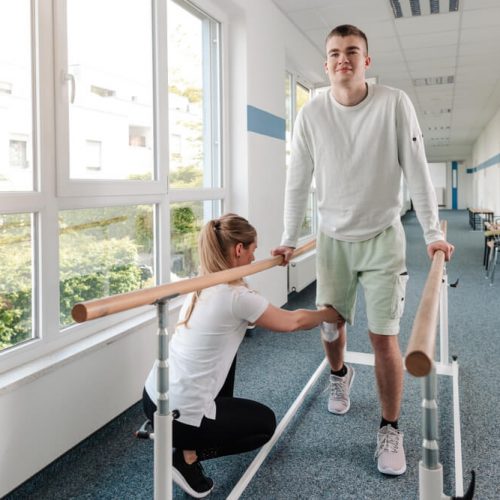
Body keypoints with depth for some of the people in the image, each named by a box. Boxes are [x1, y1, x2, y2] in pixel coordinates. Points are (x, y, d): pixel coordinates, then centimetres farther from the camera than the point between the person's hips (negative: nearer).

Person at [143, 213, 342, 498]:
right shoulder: (237, 296, -19)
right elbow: (293, 322, -2)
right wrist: (330, 315, 17)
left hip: (153, 396, 8)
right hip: (179, 415, -8)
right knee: (266, 423, 18)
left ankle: (221, 422, 35)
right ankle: (189, 456, 3)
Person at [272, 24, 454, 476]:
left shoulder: (394, 103, -10)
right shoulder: (312, 113, -5)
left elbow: (416, 171, -7)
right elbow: (298, 181, 0)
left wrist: (433, 233, -7)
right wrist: (289, 240, 3)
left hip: (382, 237, -2)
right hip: (333, 238, 2)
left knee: (383, 336, -4)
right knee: (330, 325, 12)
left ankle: (390, 429, 16)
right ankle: (340, 374, 47)